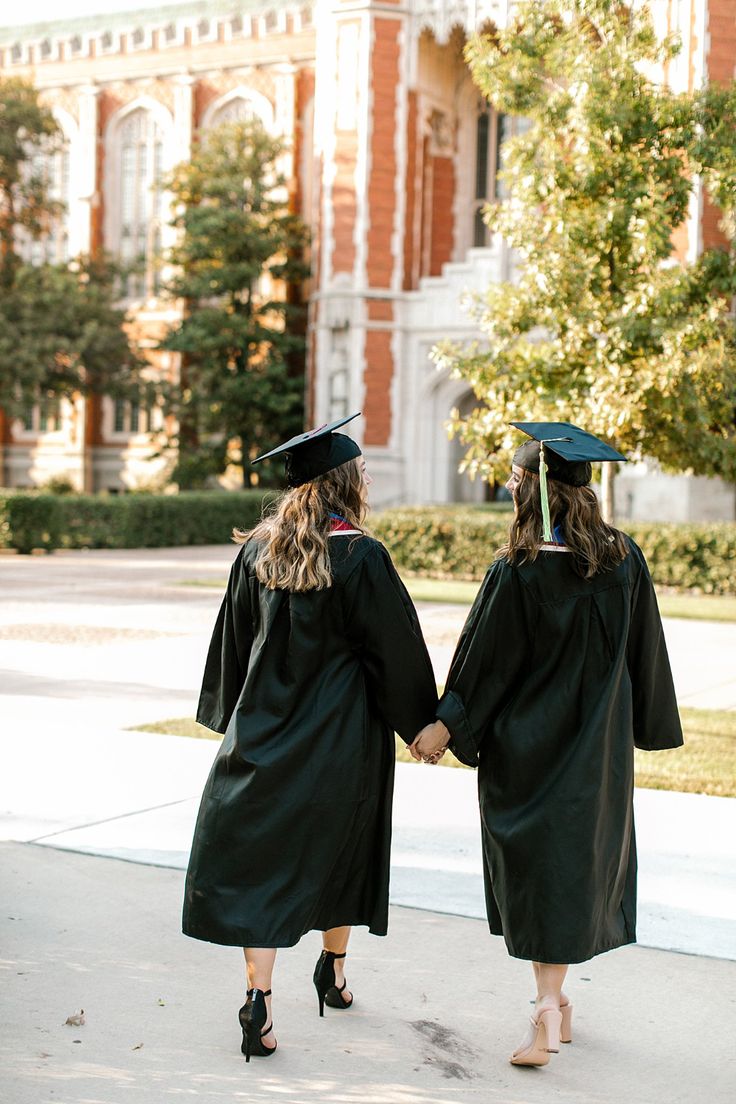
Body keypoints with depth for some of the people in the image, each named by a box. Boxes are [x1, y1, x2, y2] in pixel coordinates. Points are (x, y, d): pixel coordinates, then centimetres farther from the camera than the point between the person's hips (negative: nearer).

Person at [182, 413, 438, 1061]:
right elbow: (397, 650, -9)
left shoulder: (257, 550, 0)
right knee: (341, 847, 17)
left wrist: (233, 720, 19)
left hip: (264, 728, 3)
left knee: (258, 859, 3)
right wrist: (421, 724, 3)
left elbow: (234, 642, 8)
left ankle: (259, 996, -8)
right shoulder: (361, 558, -13)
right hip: (343, 738, -2)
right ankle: (334, 970, 33)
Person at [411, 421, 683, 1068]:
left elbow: (484, 659, -11)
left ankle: (551, 1004, 8)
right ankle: (552, 1004, 16)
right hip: (597, 748, 4)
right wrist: (646, 724, 18)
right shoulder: (624, 560, -3)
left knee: (532, 865, 7)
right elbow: (646, 651, 5)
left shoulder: (516, 572, -16)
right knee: (578, 860, 13)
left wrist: (446, 726, 0)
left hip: (524, 745, -3)